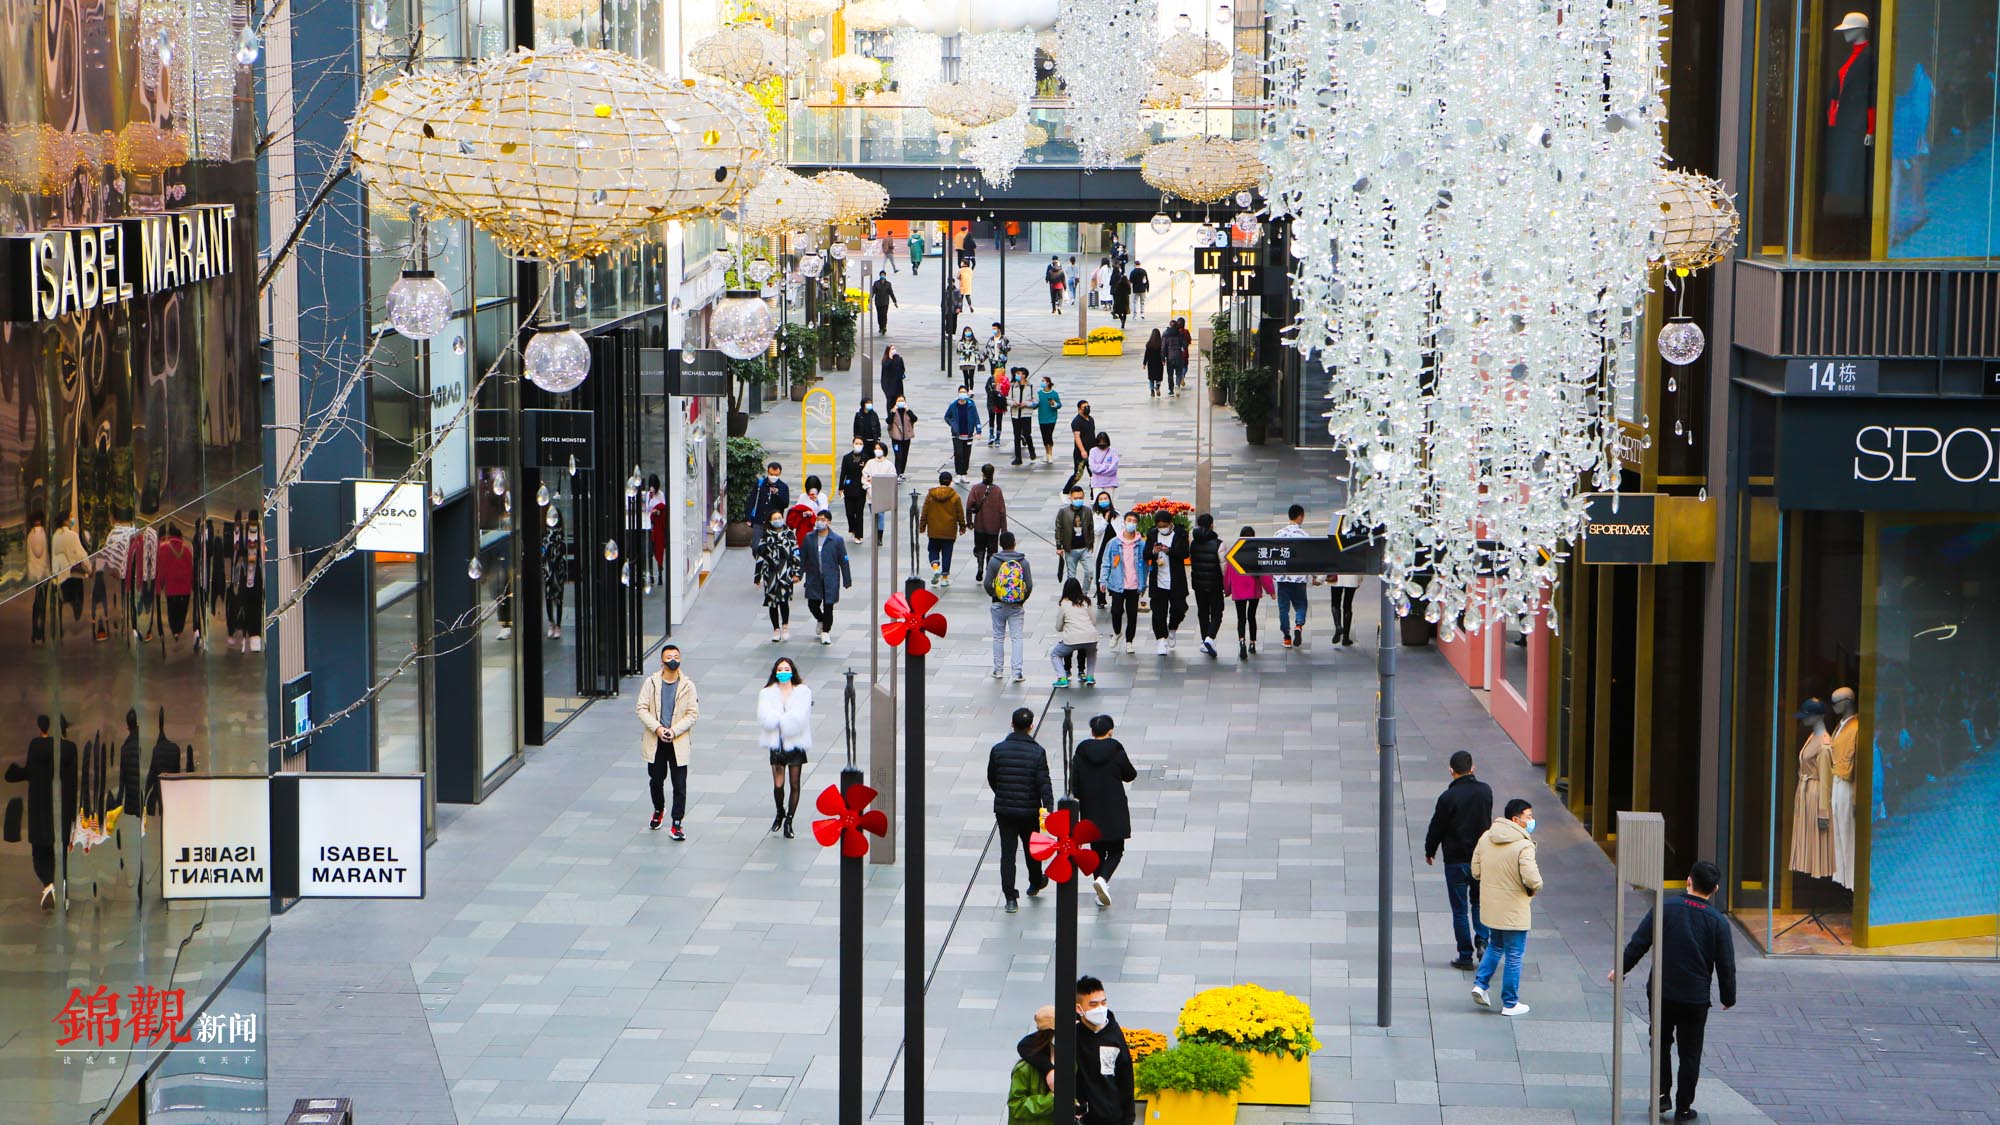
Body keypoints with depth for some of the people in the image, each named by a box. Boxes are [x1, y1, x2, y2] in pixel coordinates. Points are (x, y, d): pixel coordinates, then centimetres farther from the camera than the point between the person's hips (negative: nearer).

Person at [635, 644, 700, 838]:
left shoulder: (687, 686, -3)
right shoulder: (651, 683, -1)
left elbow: (693, 713, -4)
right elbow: (642, 708, -3)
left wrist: (674, 731, -16)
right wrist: (657, 728, -16)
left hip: (678, 742, -2)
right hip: (655, 741, 2)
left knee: (679, 785, -4)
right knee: (655, 779, 15)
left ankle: (677, 824, 0)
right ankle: (658, 810, 42)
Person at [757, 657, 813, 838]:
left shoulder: (803, 692, -1)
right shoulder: (767, 694, 3)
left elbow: (799, 718, -14)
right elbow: (766, 719, -11)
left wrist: (778, 719, -11)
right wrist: (787, 719, -15)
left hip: (795, 743, 0)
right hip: (777, 744, 0)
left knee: (794, 785, 4)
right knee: (778, 784, -5)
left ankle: (789, 820, 18)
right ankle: (779, 813, 23)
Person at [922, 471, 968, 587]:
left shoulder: (930, 495, -3)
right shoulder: (954, 496, -6)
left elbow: (925, 512, 1)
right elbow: (960, 513, 0)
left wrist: (922, 527, 10)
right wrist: (962, 526, 12)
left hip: (934, 531, 1)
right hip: (949, 532, 0)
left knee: (934, 550, 17)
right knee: (947, 554, 6)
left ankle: (935, 568, -10)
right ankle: (944, 579, 7)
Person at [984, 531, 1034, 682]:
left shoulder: (994, 561, -7)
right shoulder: (1023, 561, -4)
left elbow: (988, 583, -8)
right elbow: (1029, 585, -4)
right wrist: (1023, 600, 12)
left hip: (998, 605, 0)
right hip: (1017, 607, 0)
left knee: (998, 637, 13)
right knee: (1017, 638, 2)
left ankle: (998, 670, 19)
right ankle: (1017, 672, -6)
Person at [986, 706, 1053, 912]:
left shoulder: (998, 750, -5)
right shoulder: (1037, 752, -12)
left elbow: (991, 779, 7)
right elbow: (1044, 783, -16)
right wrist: (1049, 808, -17)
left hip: (1003, 810, 1)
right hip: (1029, 810, -1)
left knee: (1007, 853, 3)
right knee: (1032, 848, 21)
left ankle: (1010, 898, -2)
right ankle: (1035, 884, 43)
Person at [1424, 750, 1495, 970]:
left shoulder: (1448, 797, -16)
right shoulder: (1485, 791, -2)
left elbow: (1436, 827, -7)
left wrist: (1429, 851, 9)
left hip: (1456, 859, -4)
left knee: (1460, 910, 5)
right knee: (1479, 902, 20)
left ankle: (1466, 955, 6)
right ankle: (1482, 941, 0)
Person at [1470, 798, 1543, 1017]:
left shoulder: (1485, 838, 0)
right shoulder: (1523, 845, -21)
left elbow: (1476, 871, 6)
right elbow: (1532, 879, -28)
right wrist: (1534, 888, -6)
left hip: (1489, 907, 6)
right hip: (1514, 911, -6)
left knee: (1495, 946, 27)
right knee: (1514, 956, 7)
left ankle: (1480, 982, 13)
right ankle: (1510, 1003, 15)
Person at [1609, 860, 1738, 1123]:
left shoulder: (1665, 908, -7)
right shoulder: (1717, 922, -6)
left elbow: (1638, 943, -5)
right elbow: (1726, 965, 0)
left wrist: (1620, 968, 9)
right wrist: (1728, 997, 14)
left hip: (1662, 994, 0)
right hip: (1696, 999, 0)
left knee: (1661, 1043, 20)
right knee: (1690, 1053, 10)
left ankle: (1662, 1094, 12)